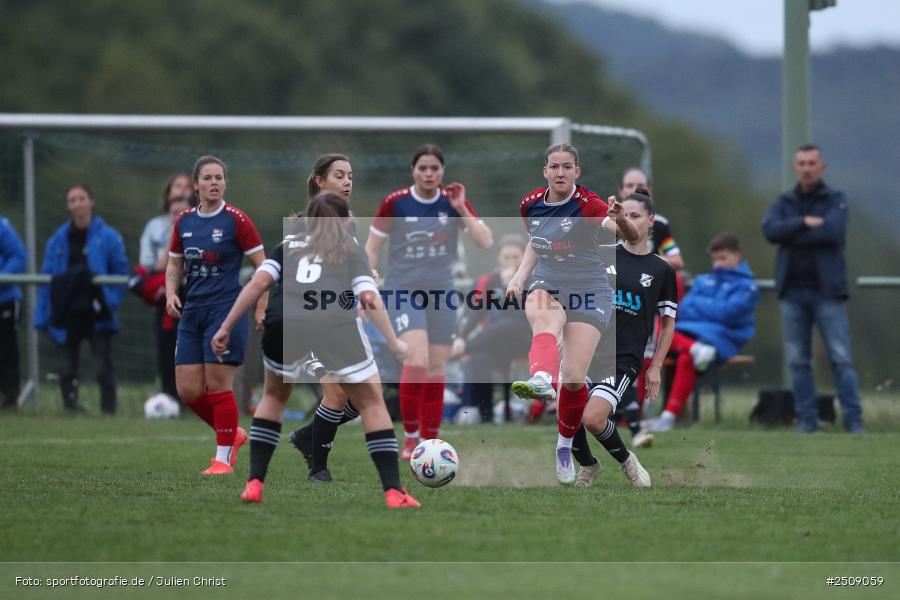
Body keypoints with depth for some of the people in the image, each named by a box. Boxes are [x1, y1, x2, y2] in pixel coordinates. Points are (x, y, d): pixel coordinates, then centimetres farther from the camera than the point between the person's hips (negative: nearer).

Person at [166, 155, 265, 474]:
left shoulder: (236, 220, -7)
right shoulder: (184, 222, 9)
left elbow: (262, 266, -5)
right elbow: (174, 264, 20)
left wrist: (261, 309, -12)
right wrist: (171, 293, 2)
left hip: (226, 309, -6)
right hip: (192, 312, 6)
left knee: (218, 386, -6)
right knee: (188, 390, 3)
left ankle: (224, 457, 6)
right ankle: (233, 434, 25)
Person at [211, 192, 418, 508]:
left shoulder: (289, 245, 30)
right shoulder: (351, 249, 26)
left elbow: (258, 283, 14)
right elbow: (370, 298, 10)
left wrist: (225, 327, 13)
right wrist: (394, 343, 16)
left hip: (285, 324, 2)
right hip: (336, 325, -2)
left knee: (275, 397, 27)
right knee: (371, 402, 13)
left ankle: (254, 483, 17)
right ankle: (393, 491, 4)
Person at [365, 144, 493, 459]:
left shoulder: (454, 201, -1)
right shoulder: (395, 203, -8)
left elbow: (485, 242, -7)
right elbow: (371, 248, 0)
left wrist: (461, 209, -16)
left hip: (441, 293, 3)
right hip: (403, 291, -3)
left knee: (436, 371, 5)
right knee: (416, 362, -21)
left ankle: (429, 442, 16)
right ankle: (410, 435, -6)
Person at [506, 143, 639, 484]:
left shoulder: (587, 204, -17)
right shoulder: (531, 205, 0)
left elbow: (632, 237, -32)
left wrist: (620, 220, -55)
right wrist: (520, 275, 5)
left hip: (588, 294, -2)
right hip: (546, 286, 3)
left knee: (574, 379, -9)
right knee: (545, 323, -36)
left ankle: (565, 445, 19)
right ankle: (542, 381, -68)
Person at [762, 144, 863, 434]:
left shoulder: (836, 200, 4)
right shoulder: (784, 202, 13)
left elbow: (832, 231, -15)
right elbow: (770, 229, -6)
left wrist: (792, 234, -8)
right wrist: (804, 223, -15)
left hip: (827, 290, -3)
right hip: (793, 291, 3)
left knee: (841, 358, -7)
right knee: (798, 360, 3)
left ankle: (853, 419, -6)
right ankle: (806, 419, 8)